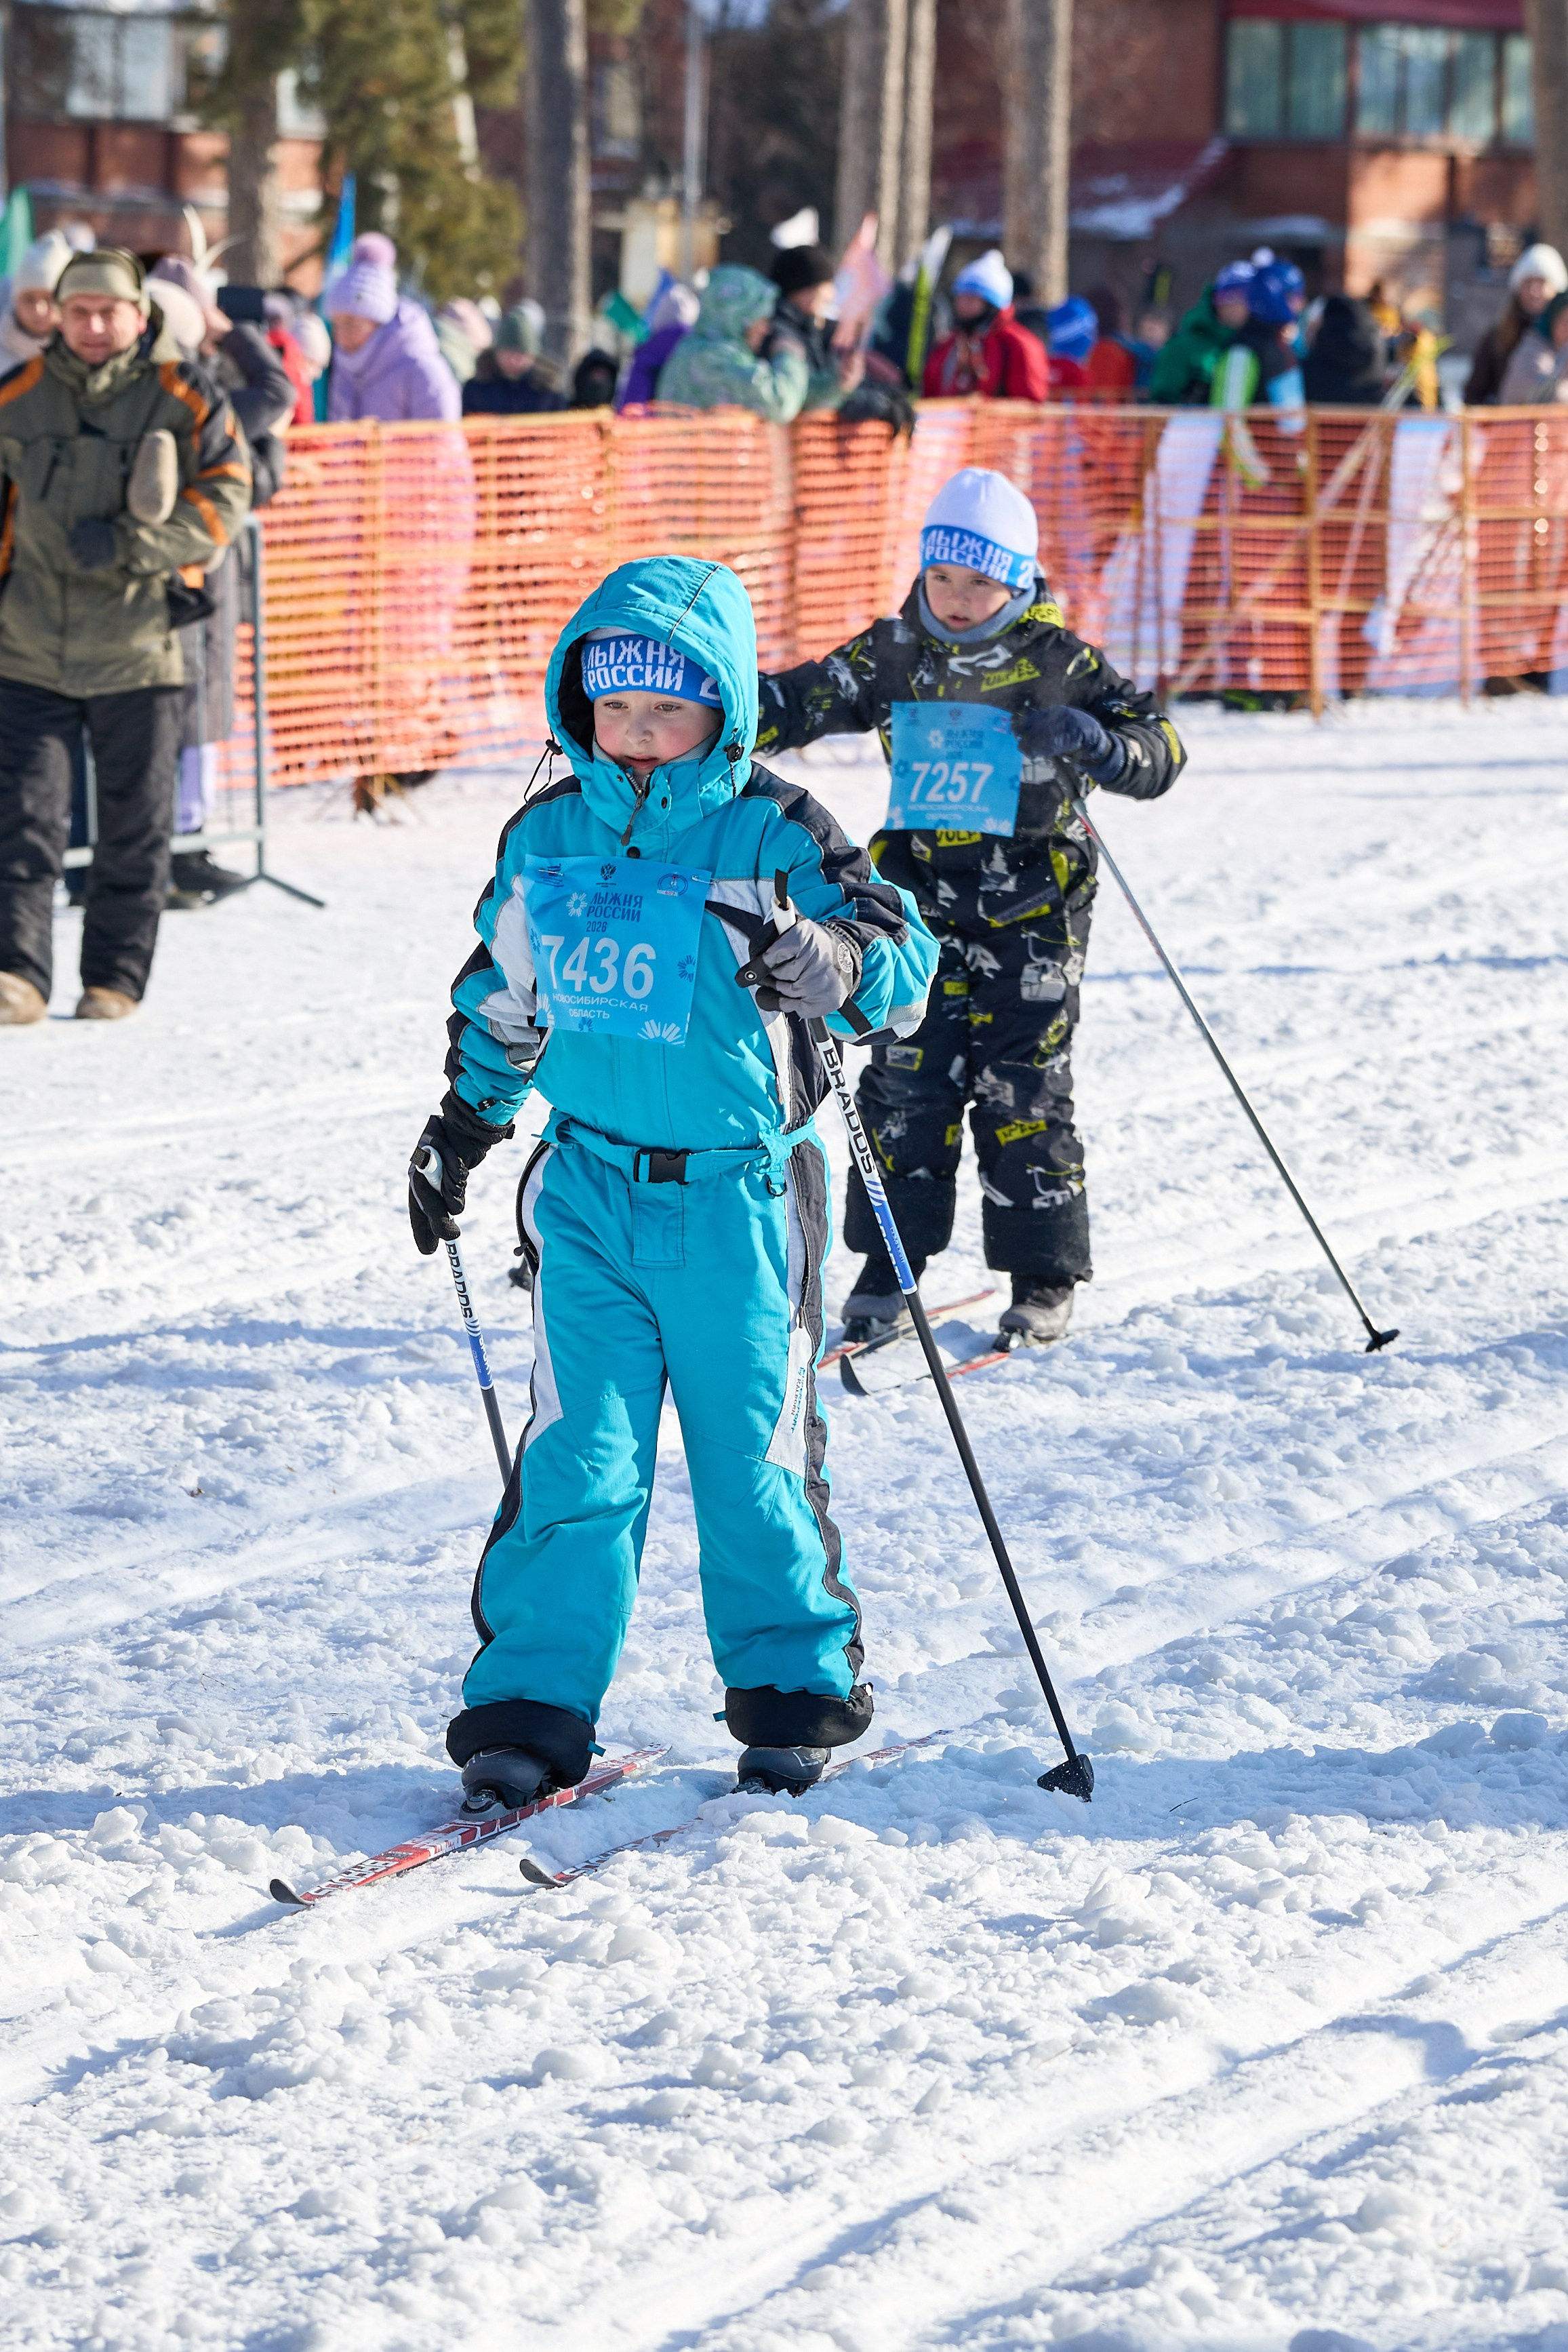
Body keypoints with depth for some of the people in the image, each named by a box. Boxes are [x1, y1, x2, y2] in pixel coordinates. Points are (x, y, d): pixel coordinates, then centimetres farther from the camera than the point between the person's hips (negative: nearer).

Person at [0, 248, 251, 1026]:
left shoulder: (183, 396, -1)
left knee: (134, 826, 6)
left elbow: (223, 498, -7)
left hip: (137, 648, -1)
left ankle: (115, 980, 16)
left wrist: (129, 544, -17)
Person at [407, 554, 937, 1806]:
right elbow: (501, 999, 21)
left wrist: (834, 961, -36)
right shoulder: (547, 837, 6)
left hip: (737, 1194, -3)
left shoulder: (770, 835, -7)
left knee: (754, 1451, 7)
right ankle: (531, 1708, 2)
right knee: (577, 1457, -2)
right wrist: (460, 1132, 25)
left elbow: (902, 951, -14)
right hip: (591, 1187, 3)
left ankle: (793, 1690, 22)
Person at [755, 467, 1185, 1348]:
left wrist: (1096, 743, -25)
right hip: (922, 901, 2)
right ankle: (888, 1268, 11)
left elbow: (1161, 750, -5)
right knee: (907, 1079, 0)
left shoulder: (1058, 661, -5)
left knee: (1023, 1089, -2)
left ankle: (1044, 1281, 8)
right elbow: (806, 702, 0)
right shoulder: (897, 654, 3)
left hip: (1032, 908, -2)